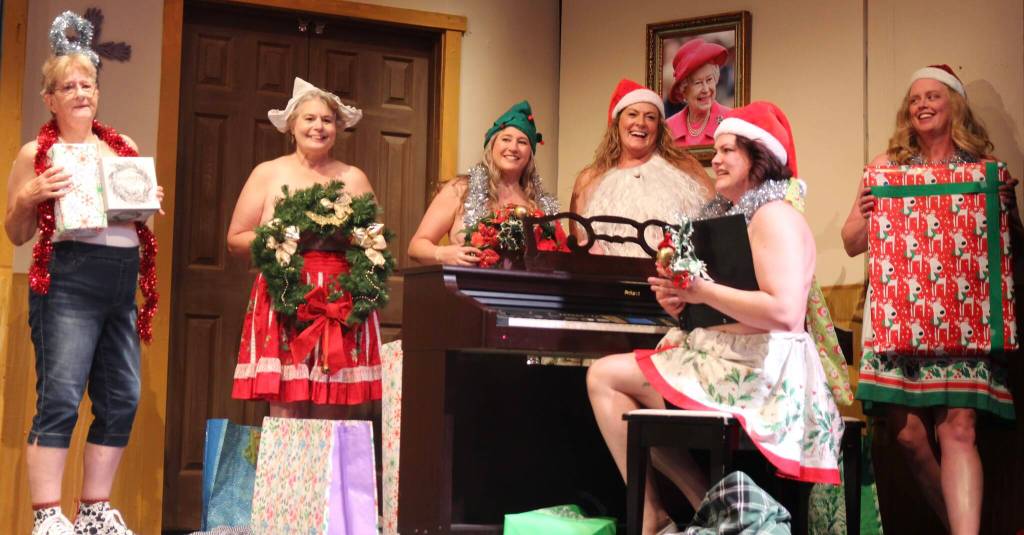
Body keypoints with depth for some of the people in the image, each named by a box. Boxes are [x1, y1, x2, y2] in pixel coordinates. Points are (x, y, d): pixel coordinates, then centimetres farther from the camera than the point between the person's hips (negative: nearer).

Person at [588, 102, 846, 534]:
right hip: (742, 364, 11)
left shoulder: (774, 215, -11)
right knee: (606, 376, 15)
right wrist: (684, 300, -1)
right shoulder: (745, 218, 21)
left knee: (604, 378, -8)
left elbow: (784, 312, -25)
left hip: (758, 373, -11)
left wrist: (702, 291, -17)